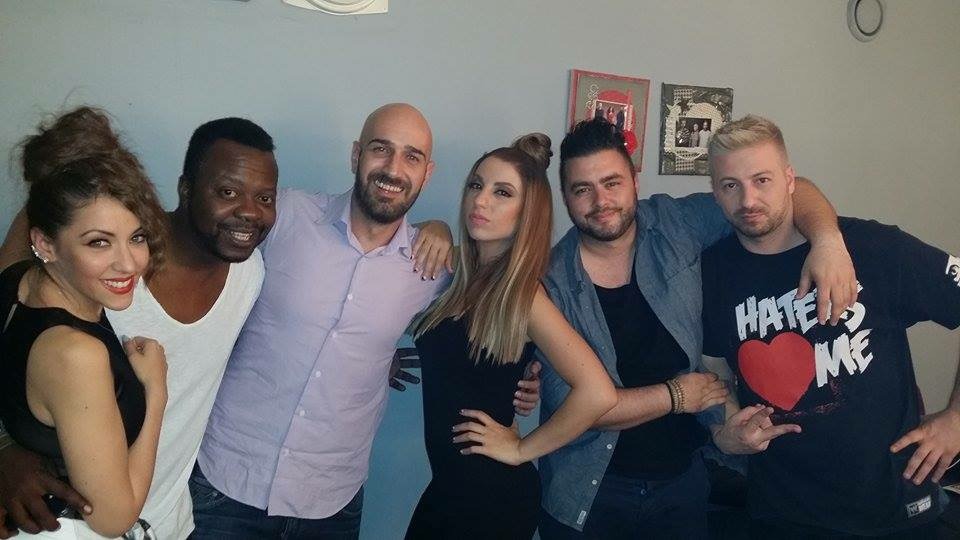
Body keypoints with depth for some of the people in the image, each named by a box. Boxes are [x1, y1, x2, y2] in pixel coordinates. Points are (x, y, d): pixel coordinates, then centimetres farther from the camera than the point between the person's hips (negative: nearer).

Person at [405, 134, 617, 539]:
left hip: (494, 493, -7)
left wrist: (521, 450, -17)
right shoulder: (460, 276, 1)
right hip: (448, 483, 7)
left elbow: (597, 394, -28)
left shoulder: (521, 292, -20)